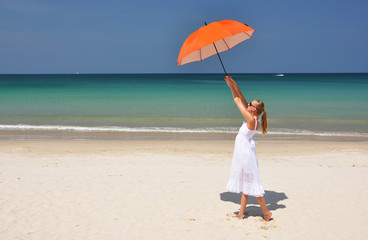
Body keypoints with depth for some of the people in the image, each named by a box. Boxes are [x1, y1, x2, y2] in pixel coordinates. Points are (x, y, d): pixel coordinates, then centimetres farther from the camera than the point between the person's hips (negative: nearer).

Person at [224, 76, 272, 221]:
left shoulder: (251, 120, -21)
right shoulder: (253, 119, 3)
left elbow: (238, 101, -14)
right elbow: (242, 101, 9)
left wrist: (231, 86, -4)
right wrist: (233, 85, 8)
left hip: (245, 154, -10)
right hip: (245, 153, 10)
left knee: (251, 183, 1)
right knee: (245, 183, 13)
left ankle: (266, 212, 13)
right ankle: (241, 214, 22)